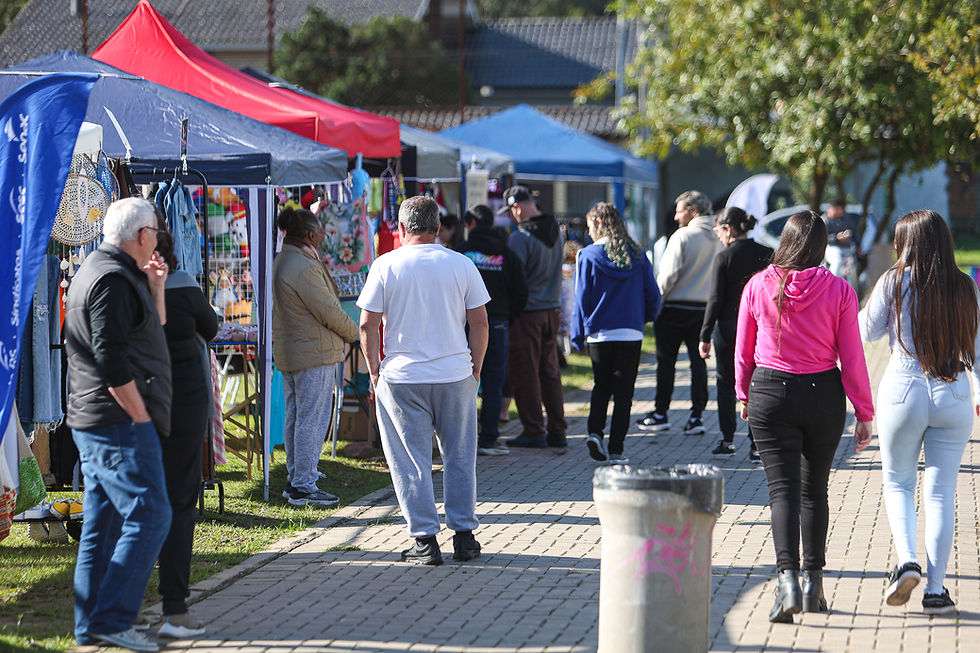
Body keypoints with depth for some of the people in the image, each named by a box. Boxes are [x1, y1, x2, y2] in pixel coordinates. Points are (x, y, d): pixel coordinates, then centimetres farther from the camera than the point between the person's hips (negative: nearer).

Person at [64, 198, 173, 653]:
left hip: (94, 424, 11)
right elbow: (111, 361, -22)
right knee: (149, 517, -11)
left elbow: (149, 335, 26)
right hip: (119, 424, -11)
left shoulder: (98, 271, 19)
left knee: (103, 524, 11)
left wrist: (154, 288, 14)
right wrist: (140, 415, -16)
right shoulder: (113, 280, -15)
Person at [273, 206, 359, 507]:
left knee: (295, 417, 16)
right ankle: (304, 486, -4)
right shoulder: (304, 267, -20)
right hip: (315, 354, -10)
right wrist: (352, 333, 0)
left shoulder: (280, 262, 12)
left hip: (288, 354, 10)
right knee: (312, 420, -6)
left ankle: (295, 480, 24)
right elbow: (329, 312, -18)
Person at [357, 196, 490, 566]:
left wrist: (374, 372, 4)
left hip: (401, 378, -2)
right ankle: (464, 536, 15)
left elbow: (368, 325, -5)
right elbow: (479, 323, 2)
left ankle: (425, 540, 3)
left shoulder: (386, 266, -4)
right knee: (460, 458, 12)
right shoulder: (461, 265, 1)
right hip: (455, 376, 2)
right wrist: (476, 370, 12)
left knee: (412, 462, 4)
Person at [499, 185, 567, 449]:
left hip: (526, 313, -7)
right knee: (550, 372, 12)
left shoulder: (520, 237, -16)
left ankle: (533, 432, 1)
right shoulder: (556, 231, 9)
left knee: (525, 375, 0)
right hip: (551, 310, 7)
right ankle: (557, 430, 13)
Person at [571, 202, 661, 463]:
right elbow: (653, 294, 5)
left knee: (601, 387, 17)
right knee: (623, 392, 5)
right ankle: (616, 448, 1)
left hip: (599, 334, -1)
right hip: (631, 334, 1)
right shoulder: (637, 255, 1)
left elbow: (582, 299, -4)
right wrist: (646, 317, 23)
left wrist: (578, 336, 3)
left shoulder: (588, 256, -6)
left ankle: (595, 431, -4)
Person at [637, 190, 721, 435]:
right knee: (698, 360, 6)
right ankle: (696, 416, 3)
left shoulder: (683, 236, -13)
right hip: (704, 307, 5)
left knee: (666, 361, 5)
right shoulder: (716, 239, 5)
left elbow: (668, 275, -14)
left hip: (675, 307, -5)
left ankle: (660, 414, 11)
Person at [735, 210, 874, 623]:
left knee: (783, 490, -2)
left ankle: (788, 578, -21)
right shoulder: (838, 291, -7)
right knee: (815, 490, 17)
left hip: (770, 392, -1)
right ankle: (814, 583, 22)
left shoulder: (758, 286, -4)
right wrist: (864, 413, 4)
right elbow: (852, 359, -4)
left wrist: (744, 395, 21)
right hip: (824, 395, 1)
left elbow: (743, 352, 5)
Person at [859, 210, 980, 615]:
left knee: (898, 483, 15)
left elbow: (869, 330, 3)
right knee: (941, 491, 7)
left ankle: (906, 559, -7)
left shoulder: (894, 282, -7)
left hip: (904, 389, -2)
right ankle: (936, 589, 5)